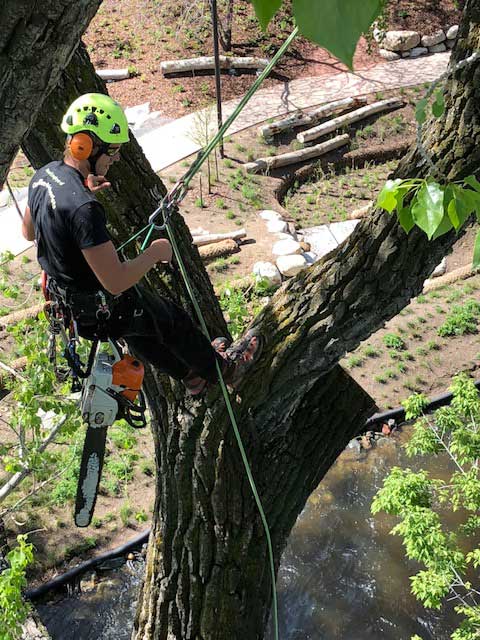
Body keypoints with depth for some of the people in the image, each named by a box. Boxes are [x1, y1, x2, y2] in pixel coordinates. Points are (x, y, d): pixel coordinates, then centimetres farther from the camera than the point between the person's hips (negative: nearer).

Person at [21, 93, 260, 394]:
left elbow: (28, 231, 10)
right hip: (106, 308, -8)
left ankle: (192, 375, 53)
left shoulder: (43, 175, -9)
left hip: (64, 296, 8)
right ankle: (223, 368, 43)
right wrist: (157, 251, -18)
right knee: (175, 321, 17)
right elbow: (116, 282, -36)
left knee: (141, 334, 30)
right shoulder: (84, 209, -38)